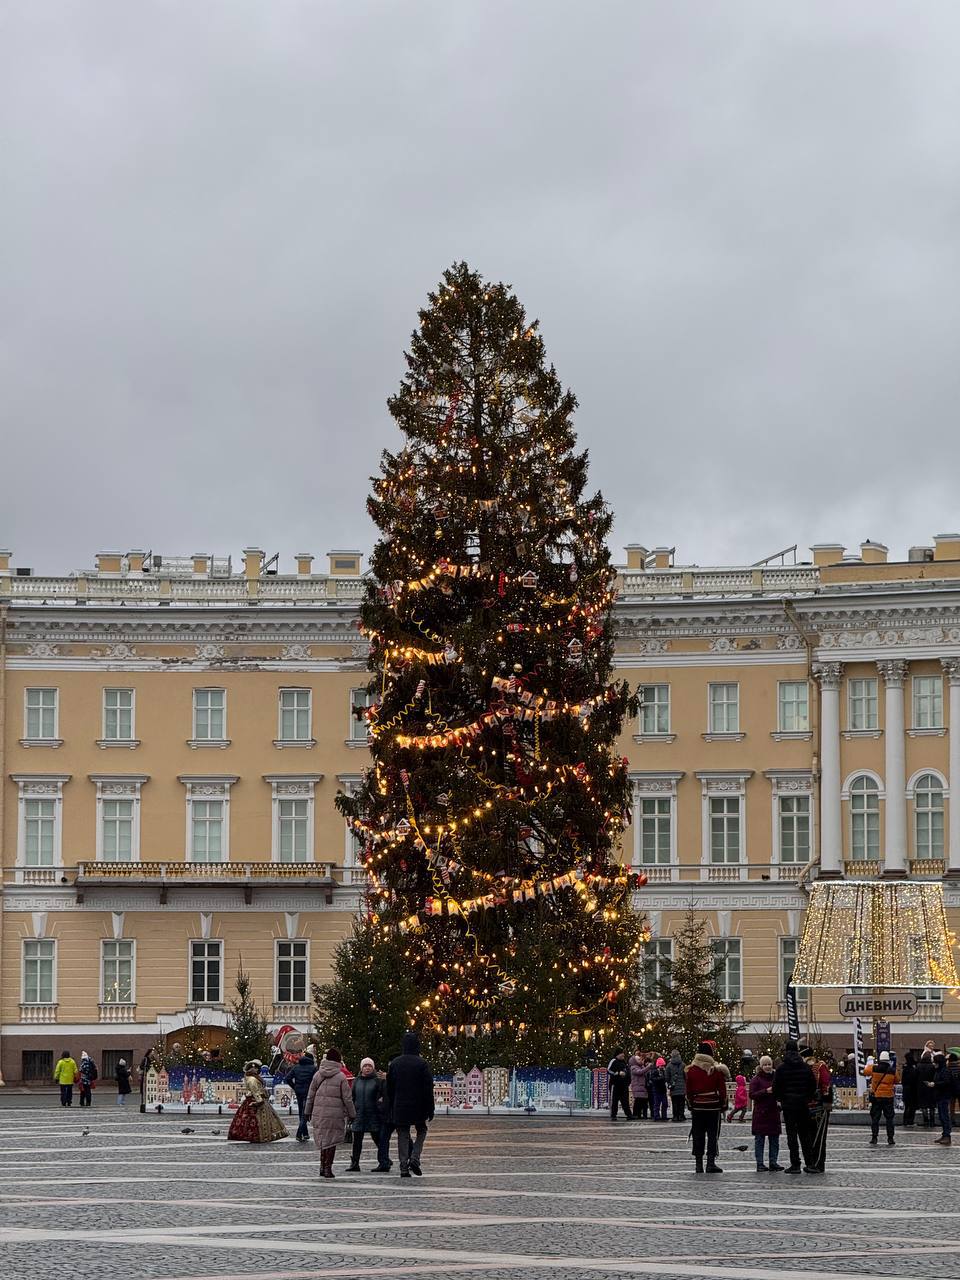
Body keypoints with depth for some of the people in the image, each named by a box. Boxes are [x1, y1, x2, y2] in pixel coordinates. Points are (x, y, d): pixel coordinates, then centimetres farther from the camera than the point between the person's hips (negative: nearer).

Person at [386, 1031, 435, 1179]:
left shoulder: (394, 1064, 3)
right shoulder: (422, 1064, -9)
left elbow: (389, 1089, 8)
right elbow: (428, 1090, -8)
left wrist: (390, 1110, 16)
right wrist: (430, 1110, -2)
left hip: (399, 1107, 2)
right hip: (418, 1108, -2)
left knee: (403, 1136, 6)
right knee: (421, 1131, 16)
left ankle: (404, 1167, 1)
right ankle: (415, 1157, -3)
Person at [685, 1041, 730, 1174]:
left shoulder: (691, 1070, 0)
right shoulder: (717, 1070, -6)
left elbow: (688, 1091, 5)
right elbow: (722, 1090, -3)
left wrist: (690, 1106, 15)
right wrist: (723, 1107, 6)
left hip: (697, 1107, 2)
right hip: (713, 1107, -2)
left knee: (698, 1136, 7)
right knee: (713, 1135, 3)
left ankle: (699, 1164, 6)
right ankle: (711, 1162, -2)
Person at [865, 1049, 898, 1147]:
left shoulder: (874, 1069, -8)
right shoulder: (893, 1071, -7)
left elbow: (865, 1071, 11)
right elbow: (896, 1081, 8)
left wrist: (869, 1065, 30)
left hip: (876, 1096, 0)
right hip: (888, 1097, 0)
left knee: (875, 1118, 8)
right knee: (889, 1118, 7)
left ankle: (874, 1138, 6)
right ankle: (890, 1139, 5)